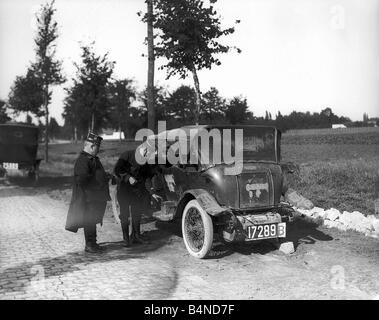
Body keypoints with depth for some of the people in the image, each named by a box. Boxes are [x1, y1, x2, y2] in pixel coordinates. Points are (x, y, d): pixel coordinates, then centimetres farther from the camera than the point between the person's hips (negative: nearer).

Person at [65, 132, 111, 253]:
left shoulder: (94, 159, 16)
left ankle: (92, 243, 26)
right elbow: (82, 179, -25)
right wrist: (100, 179, -18)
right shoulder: (82, 160, -16)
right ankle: (89, 245, 9)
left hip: (96, 196, 10)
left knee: (93, 220, 16)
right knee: (89, 221, -1)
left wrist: (105, 175, 8)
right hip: (88, 197, -10)